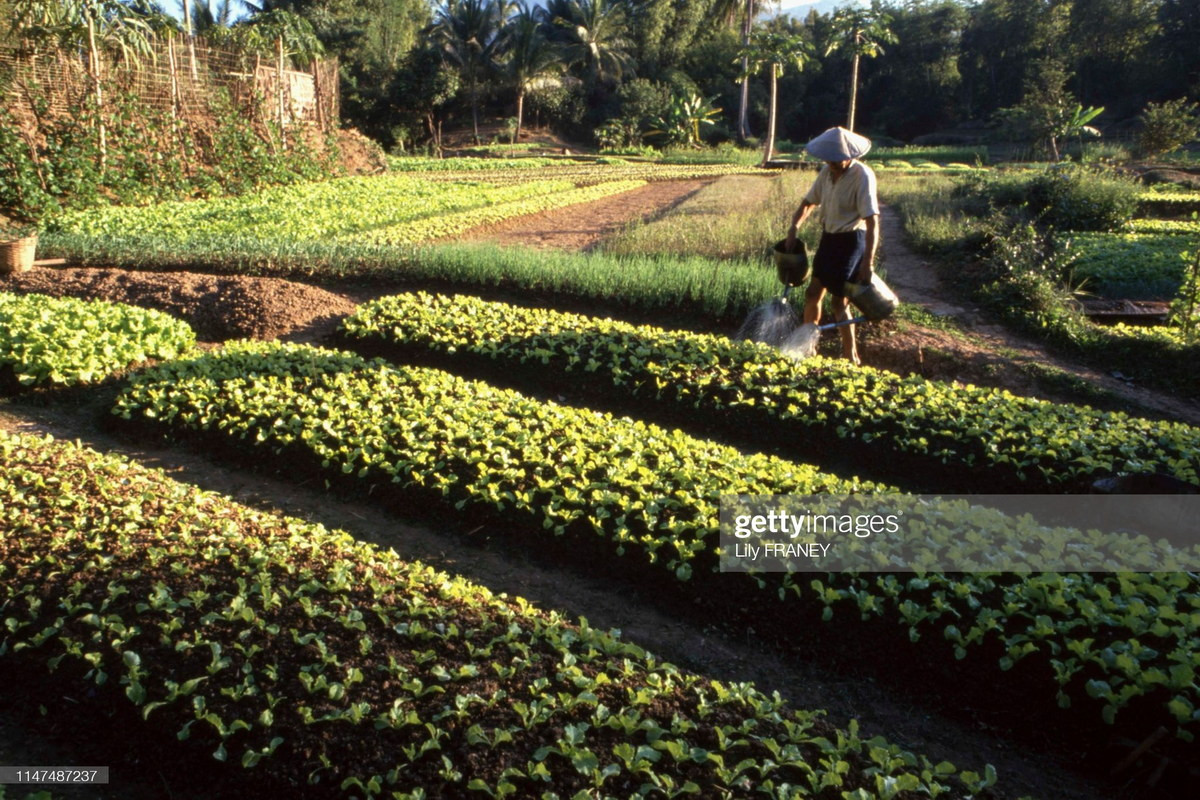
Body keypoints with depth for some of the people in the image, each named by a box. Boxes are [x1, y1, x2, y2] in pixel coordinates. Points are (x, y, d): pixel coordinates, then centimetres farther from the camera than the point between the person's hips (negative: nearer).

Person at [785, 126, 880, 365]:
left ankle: (851, 358, 7)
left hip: (851, 241, -8)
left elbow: (872, 221, -26)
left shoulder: (862, 176, -21)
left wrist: (868, 261, -33)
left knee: (839, 301, -6)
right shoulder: (828, 171, 1)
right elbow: (809, 202, 15)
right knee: (813, 293, 14)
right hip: (829, 238, 8)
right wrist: (794, 227, -1)